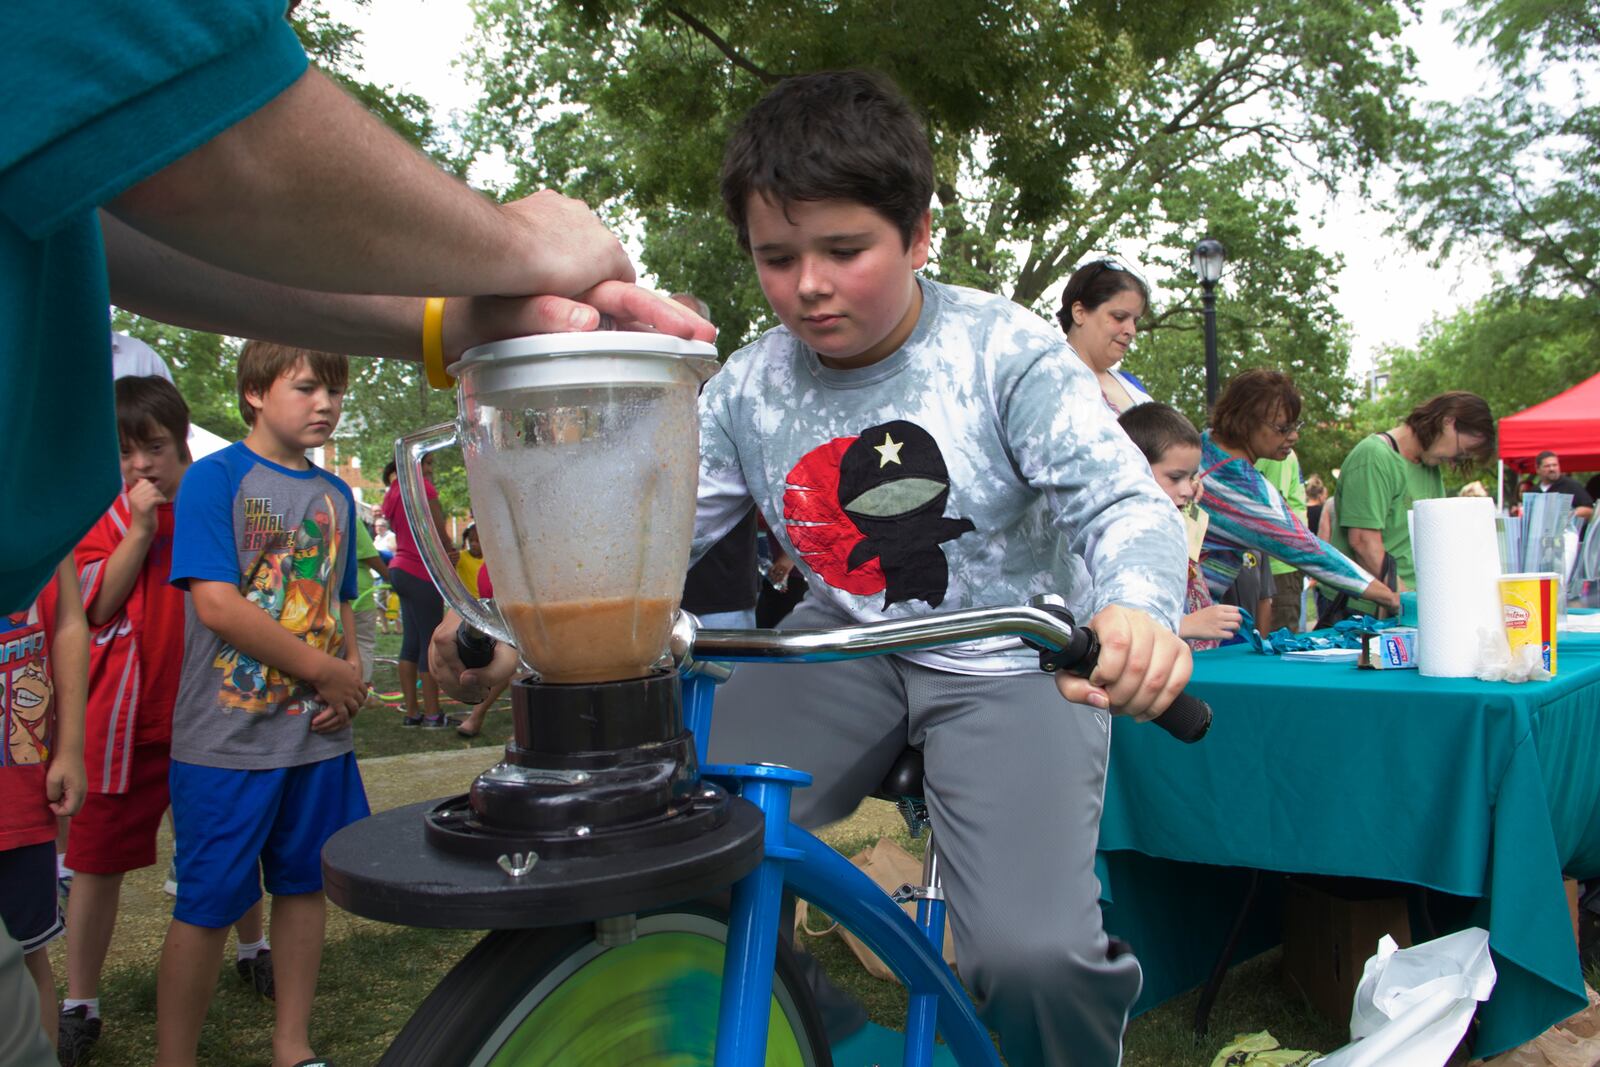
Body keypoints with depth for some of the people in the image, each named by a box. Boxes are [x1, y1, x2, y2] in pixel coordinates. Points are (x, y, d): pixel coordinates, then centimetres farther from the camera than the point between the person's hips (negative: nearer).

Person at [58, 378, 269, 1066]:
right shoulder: (102, 514, 0)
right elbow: (97, 604, -13)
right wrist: (140, 527, -18)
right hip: (124, 717, -1)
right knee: (98, 858, 5)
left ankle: (253, 950, 40)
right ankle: (79, 1007, 18)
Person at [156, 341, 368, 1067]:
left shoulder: (335, 494, 11)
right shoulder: (217, 477, -8)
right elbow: (216, 603, -17)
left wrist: (353, 672, -2)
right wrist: (326, 671, -14)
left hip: (318, 733, 6)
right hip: (227, 735, -6)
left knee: (306, 882, 13)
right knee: (209, 904, 2)